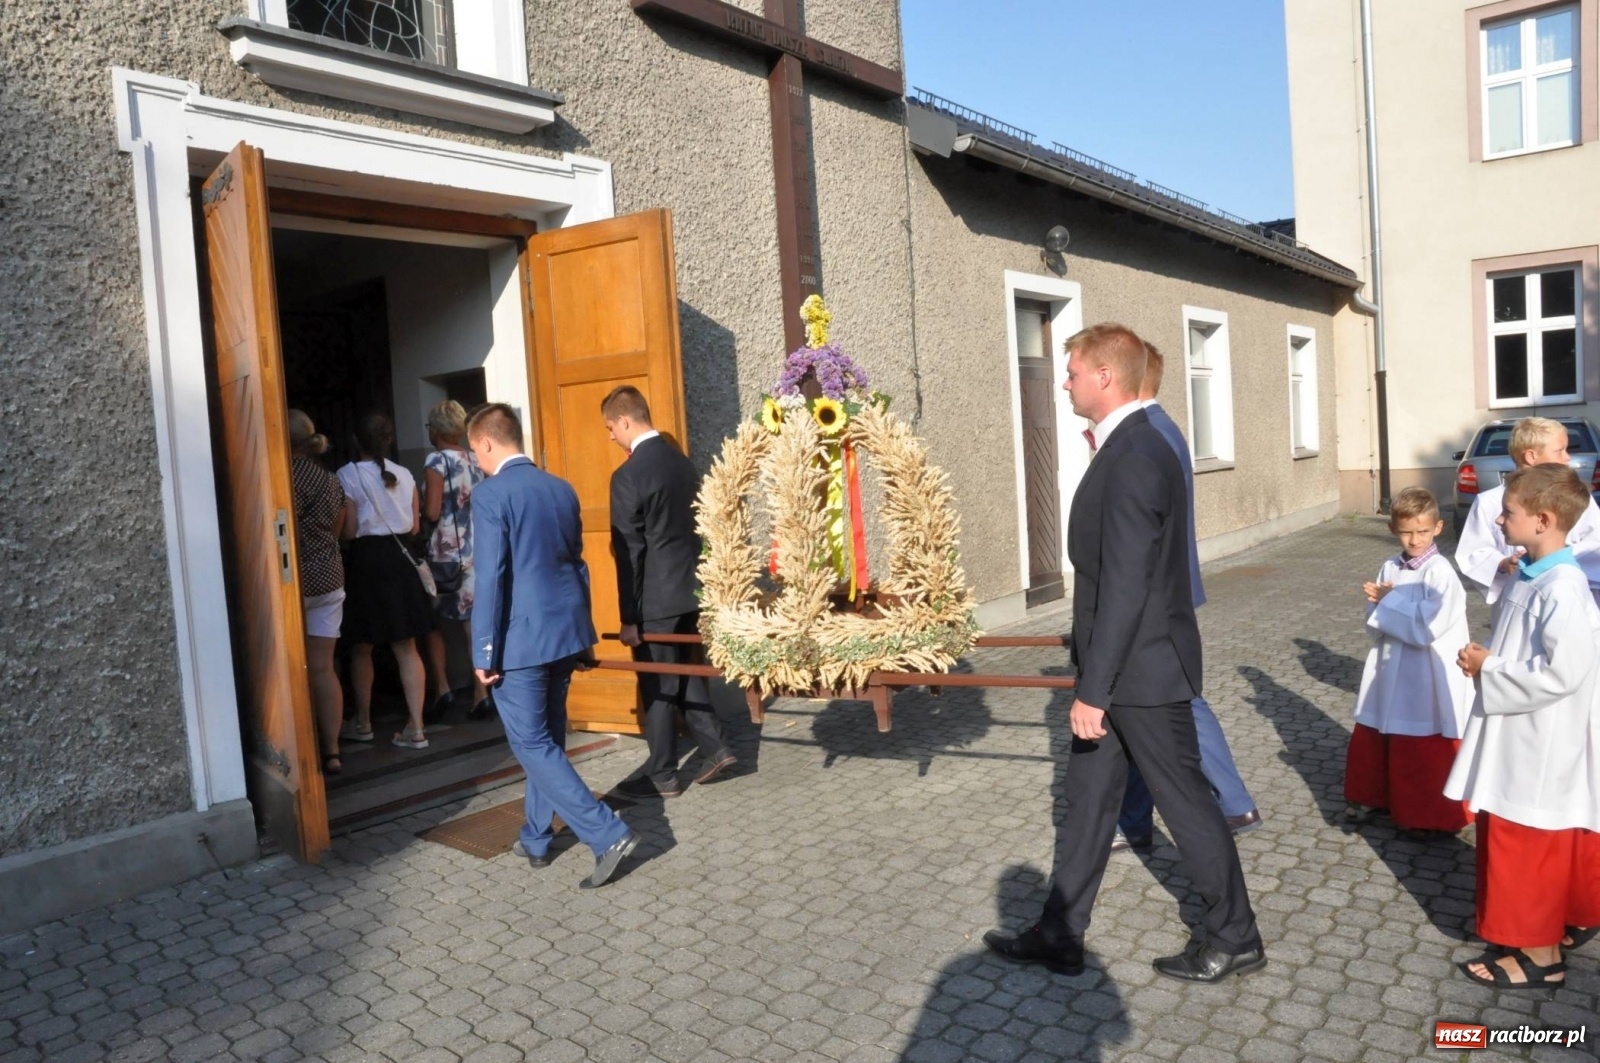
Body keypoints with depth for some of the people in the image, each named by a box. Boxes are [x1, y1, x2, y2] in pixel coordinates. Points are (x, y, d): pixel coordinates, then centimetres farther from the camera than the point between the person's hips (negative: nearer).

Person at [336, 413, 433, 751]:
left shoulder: (347, 476, -8)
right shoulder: (404, 475, 4)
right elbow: (414, 526, 9)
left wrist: (364, 528, 11)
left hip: (365, 560, -3)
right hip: (399, 558, 3)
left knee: (361, 648, 13)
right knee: (406, 648, 5)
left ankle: (362, 723, 26)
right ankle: (415, 728, 3)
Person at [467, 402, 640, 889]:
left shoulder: (491, 495, -12)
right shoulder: (562, 489, 9)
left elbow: (491, 578, -16)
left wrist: (484, 652, -10)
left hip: (520, 641, -7)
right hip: (566, 633, 7)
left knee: (532, 744, 0)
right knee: (548, 738, 17)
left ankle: (608, 835, -6)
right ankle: (536, 839, 30)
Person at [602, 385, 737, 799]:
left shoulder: (628, 475, -16)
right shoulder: (683, 462, 7)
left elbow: (628, 551, -15)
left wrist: (629, 617, -10)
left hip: (656, 598, -8)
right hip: (690, 589, 8)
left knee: (657, 687, 4)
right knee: (685, 673, 20)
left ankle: (662, 776, 14)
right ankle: (715, 748, 20)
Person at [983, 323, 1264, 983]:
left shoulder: (1133, 458, -22)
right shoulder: (1129, 447, 10)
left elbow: (1124, 586, -25)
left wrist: (1093, 690, -21)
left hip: (1142, 670, -10)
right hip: (1121, 667, 10)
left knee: (1184, 801, 7)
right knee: (1088, 797, 15)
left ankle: (1233, 938, 27)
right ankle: (1060, 936, 26)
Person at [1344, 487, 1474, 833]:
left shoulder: (1440, 573, -15)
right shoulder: (1390, 568, 5)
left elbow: (1427, 626, -24)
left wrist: (1388, 602, -15)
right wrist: (1381, 604, -14)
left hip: (1429, 682, -7)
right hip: (1392, 675, 7)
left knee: (1425, 754, 6)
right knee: (1372, 740, 17)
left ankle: (1429, 816, 24)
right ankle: (1374, 797, 36)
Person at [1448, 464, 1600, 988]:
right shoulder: (1530, 574, 5)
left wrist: (1488, 668, -19)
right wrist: (1488, 658, 0)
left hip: (1542, 751, -10)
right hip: (1522, 742, 10)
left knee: (1527, 851, 4)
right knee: (1552, 849, 24)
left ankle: (1539, 955, 19)